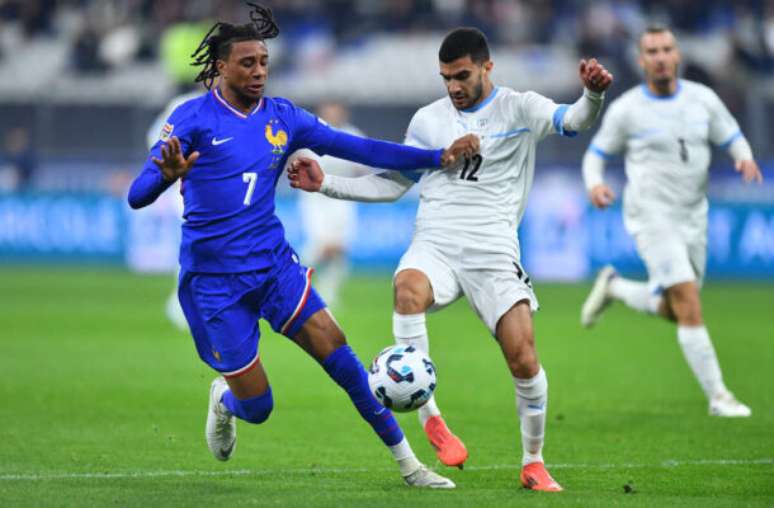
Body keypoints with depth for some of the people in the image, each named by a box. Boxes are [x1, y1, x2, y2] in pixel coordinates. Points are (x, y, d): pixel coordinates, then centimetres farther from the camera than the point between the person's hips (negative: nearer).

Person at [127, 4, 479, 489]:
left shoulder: (283, 117, 2)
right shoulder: (193, 118, -11)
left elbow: (359, 148, 1)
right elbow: (137, 195, -18)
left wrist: (439, 157, -8)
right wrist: (168, 175, -42)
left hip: (274, 265, 4)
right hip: (214, 280, -4)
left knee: (337, 352, -13)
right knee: (257, 407, -2)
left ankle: (408, 463, -5)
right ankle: (224, 399, 37)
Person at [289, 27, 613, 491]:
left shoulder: (519, 109, 3)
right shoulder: (428, 120, 14)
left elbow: (574, 122, -15)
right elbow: (392, 184, 21)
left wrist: (593, 94, -38)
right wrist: (326, 184, 12)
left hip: (493, 253, -2)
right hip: (434, 246, 2)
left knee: (524, 360, -12)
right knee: (408, 288, -34)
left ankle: (534, 464, 10)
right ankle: (430, 418, -29)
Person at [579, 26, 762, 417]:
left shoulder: (702, 99, 2)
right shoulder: (626, 110, -6)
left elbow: (733, 139, 10)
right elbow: (596, 154, 4)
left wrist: (745, 159, -14)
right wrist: (594, 184, -18)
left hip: (693, 218, 5)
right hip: (652, 218, -5)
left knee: (673, 311, 14)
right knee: (689, 304, -17)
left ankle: (613, 287, 40)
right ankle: (717, 396, -12)